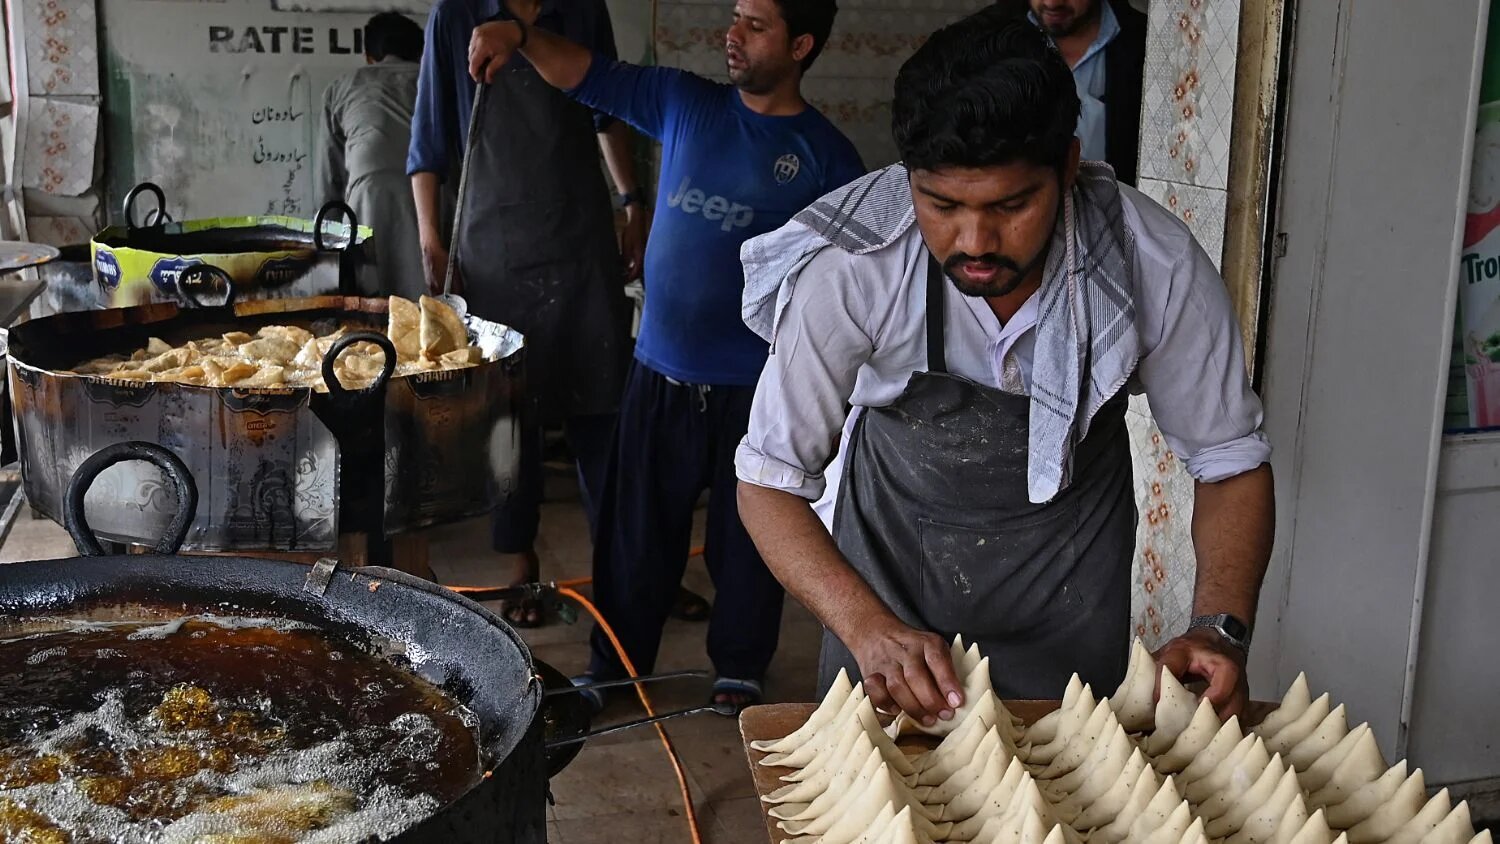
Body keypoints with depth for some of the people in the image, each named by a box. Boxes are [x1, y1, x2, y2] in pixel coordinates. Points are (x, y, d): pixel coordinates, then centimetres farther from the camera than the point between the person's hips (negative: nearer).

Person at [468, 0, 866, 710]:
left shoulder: (826, 156, -3)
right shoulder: (686, 104, 5)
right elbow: (590, 76, 3)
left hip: (755, 385, -2)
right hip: (661, 371, 3)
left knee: (746, 535, 10)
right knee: (636, 528, 11)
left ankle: (740, 670, 29)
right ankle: (614, 666, 27)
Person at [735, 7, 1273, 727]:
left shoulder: (1157, 266, -27)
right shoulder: (847, 270, -31)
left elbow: (1232, 461, -13)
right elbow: (768, 480, -23)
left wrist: (1220, 629, -28)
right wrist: (868, 627, -39)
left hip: (1068, 563, 1)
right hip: (894, 537, 0)